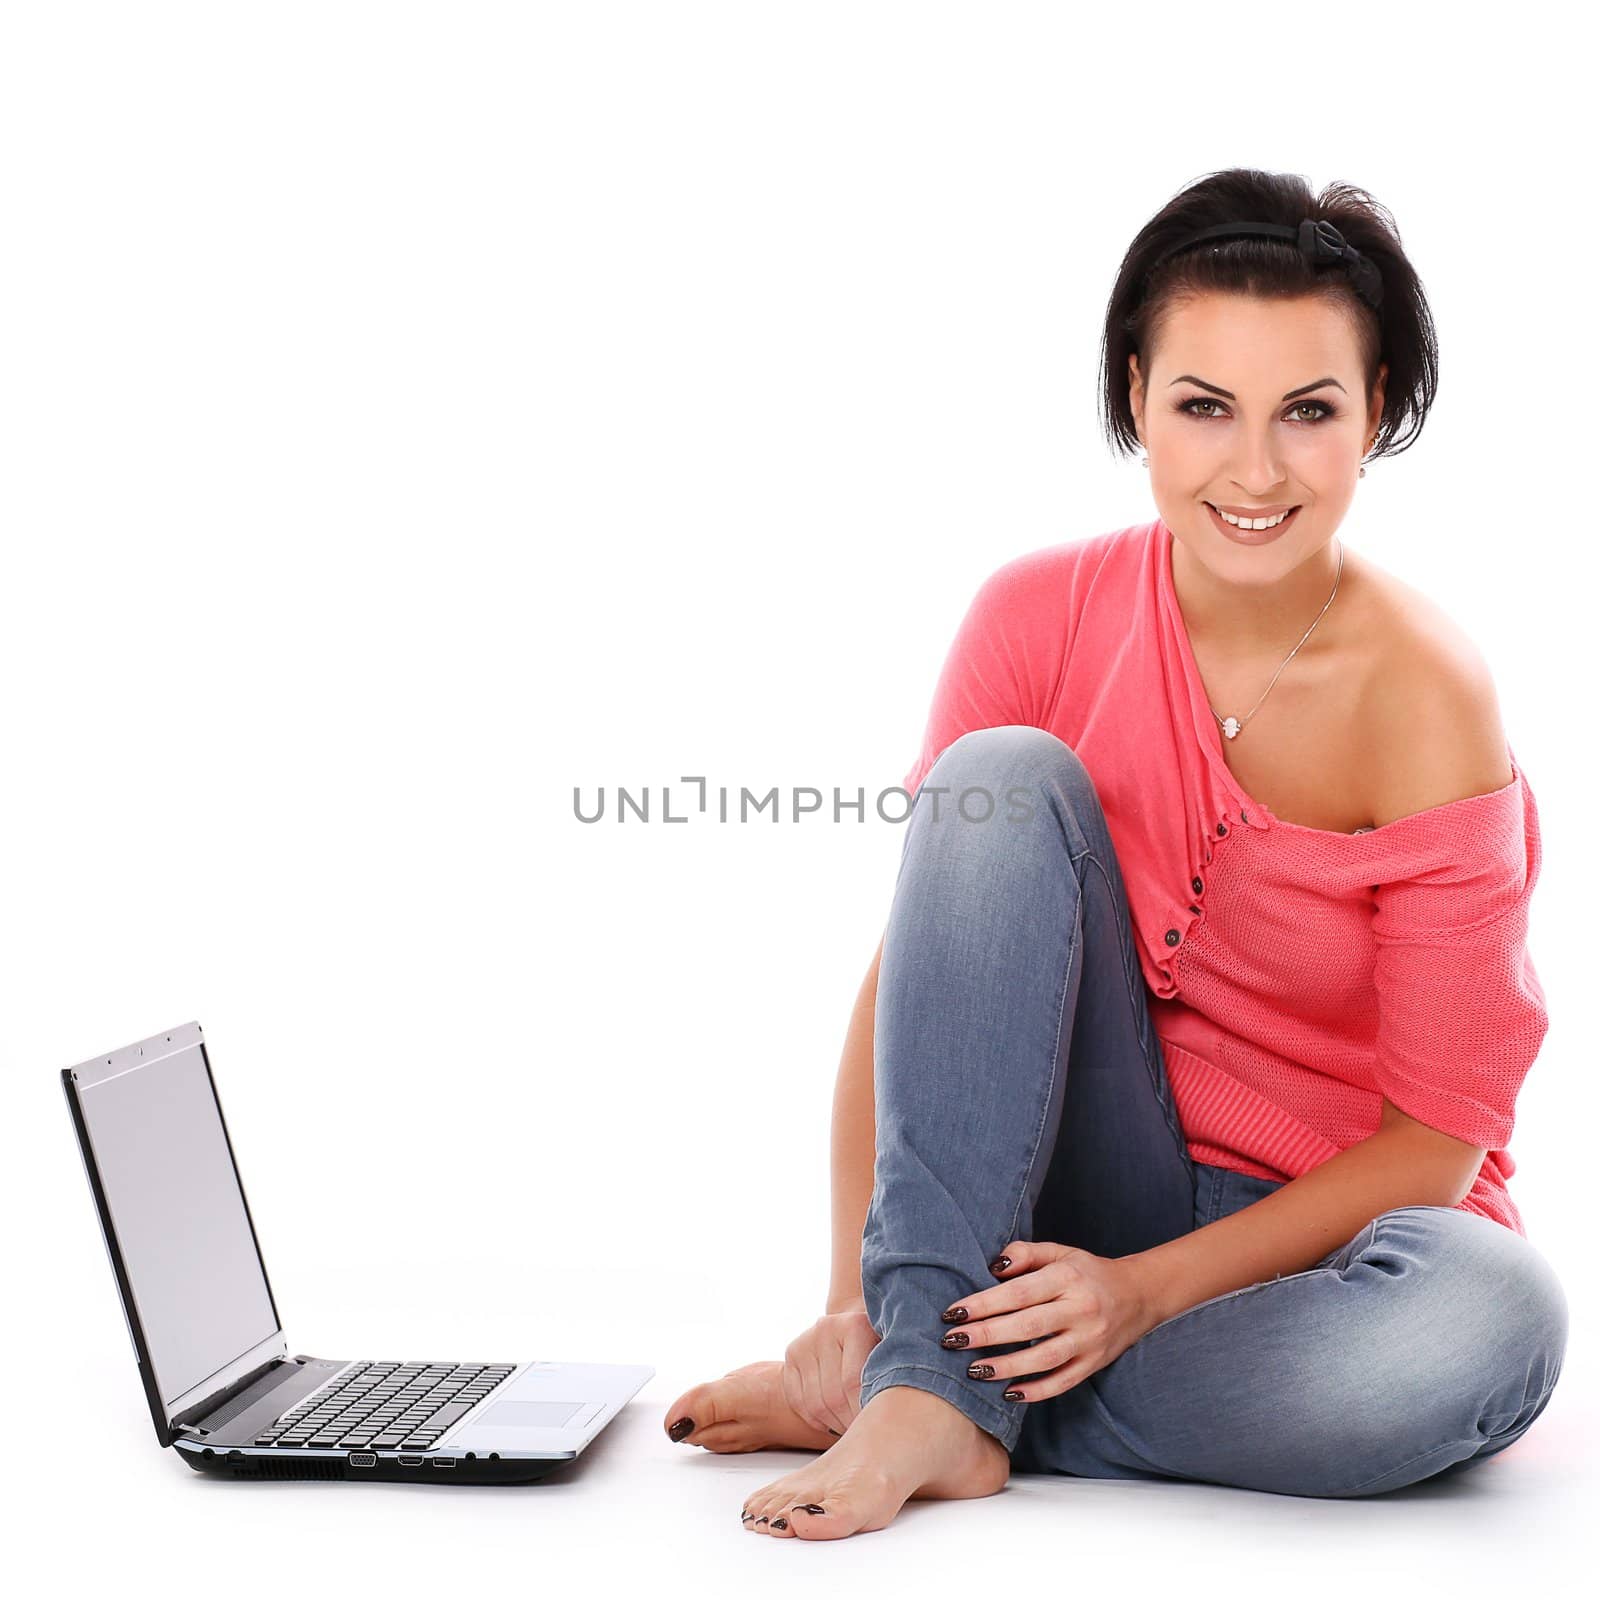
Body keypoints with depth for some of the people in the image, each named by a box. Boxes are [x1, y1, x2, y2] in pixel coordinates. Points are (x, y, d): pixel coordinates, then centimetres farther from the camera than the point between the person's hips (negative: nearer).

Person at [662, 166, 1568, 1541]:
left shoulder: (1425, 703, -17)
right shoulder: (1045, 616, -8)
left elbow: (1437, 1130, -14)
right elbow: (913, 966, -8)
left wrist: (1149, 1287, -24)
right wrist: (854, 1302, -19)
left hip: (1325, 1229, -1)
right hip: (1079, 1205, 2)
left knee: (1495, 1323, -37)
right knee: (1006, 778, -21)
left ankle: (974, 1397, -19)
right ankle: (921, 1379, -25)